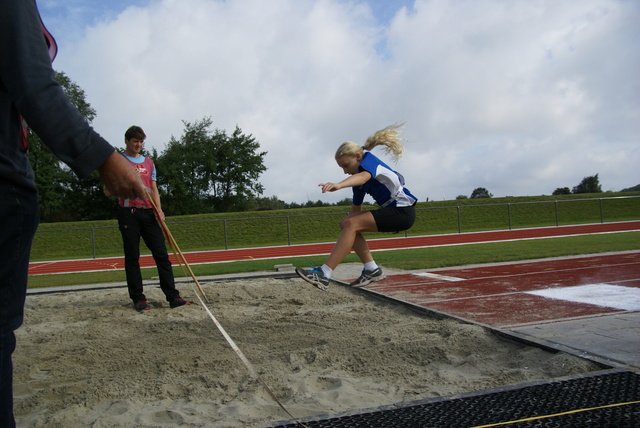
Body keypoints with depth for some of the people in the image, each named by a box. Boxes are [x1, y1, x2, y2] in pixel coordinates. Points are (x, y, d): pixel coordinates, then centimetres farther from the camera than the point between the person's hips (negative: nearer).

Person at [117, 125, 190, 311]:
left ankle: (173, 296, -1)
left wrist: (158, 209, 0)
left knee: (162, 254, -2)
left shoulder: (149, 162, 18)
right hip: (129, 213, -4)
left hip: (148, 213, 4)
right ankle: (138, 298, 6)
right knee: (132, 257, -1)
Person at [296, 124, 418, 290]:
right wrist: (349, 238, 20)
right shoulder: (359, 181, 12)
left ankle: (324, 275, -26)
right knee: (347, 223, 1)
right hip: (392, 209, 9)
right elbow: (356, 209, 19)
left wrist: (338, 185, -55)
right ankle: (371, 269, 2)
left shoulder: (369, 159, -12)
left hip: (403, 211, -9)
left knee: (351, 223, -22)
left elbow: (364, 176, -37)